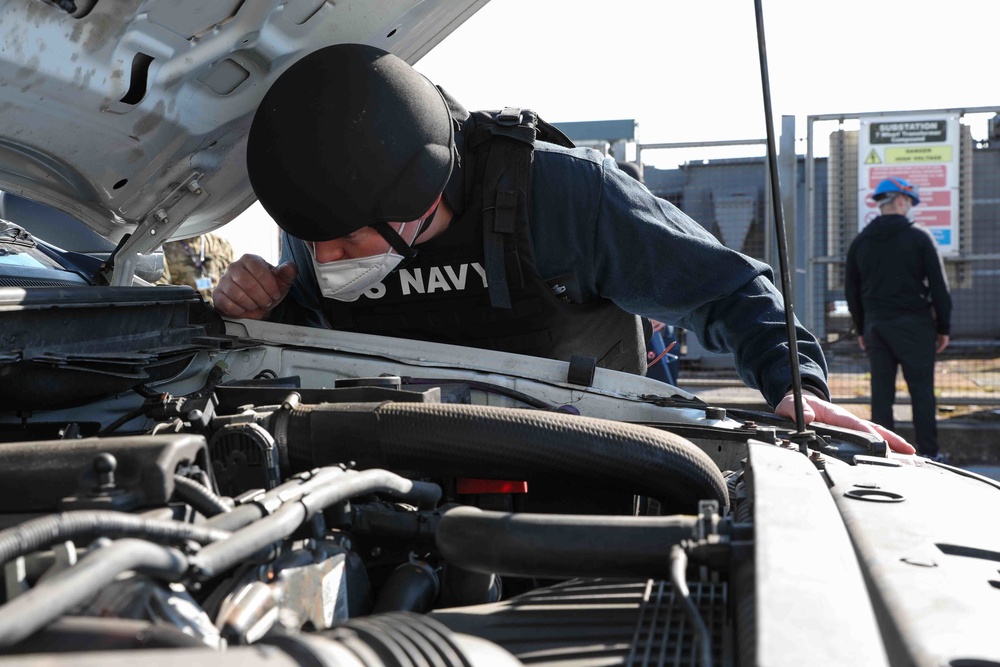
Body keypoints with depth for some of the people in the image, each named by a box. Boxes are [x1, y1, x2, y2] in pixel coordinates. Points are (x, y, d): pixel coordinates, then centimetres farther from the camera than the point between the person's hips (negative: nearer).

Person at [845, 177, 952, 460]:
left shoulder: (860, 242, 7)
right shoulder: (919, 237, -5)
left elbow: (852, 291, 12)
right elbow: (938, 286, -5)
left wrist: (861, 329, 19)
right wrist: (944, 327, 2)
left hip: (876, 327, 4)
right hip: (914, 325, -4)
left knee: (881, 391, 6)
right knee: (921, 390, 1)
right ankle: (928, 452, 1)